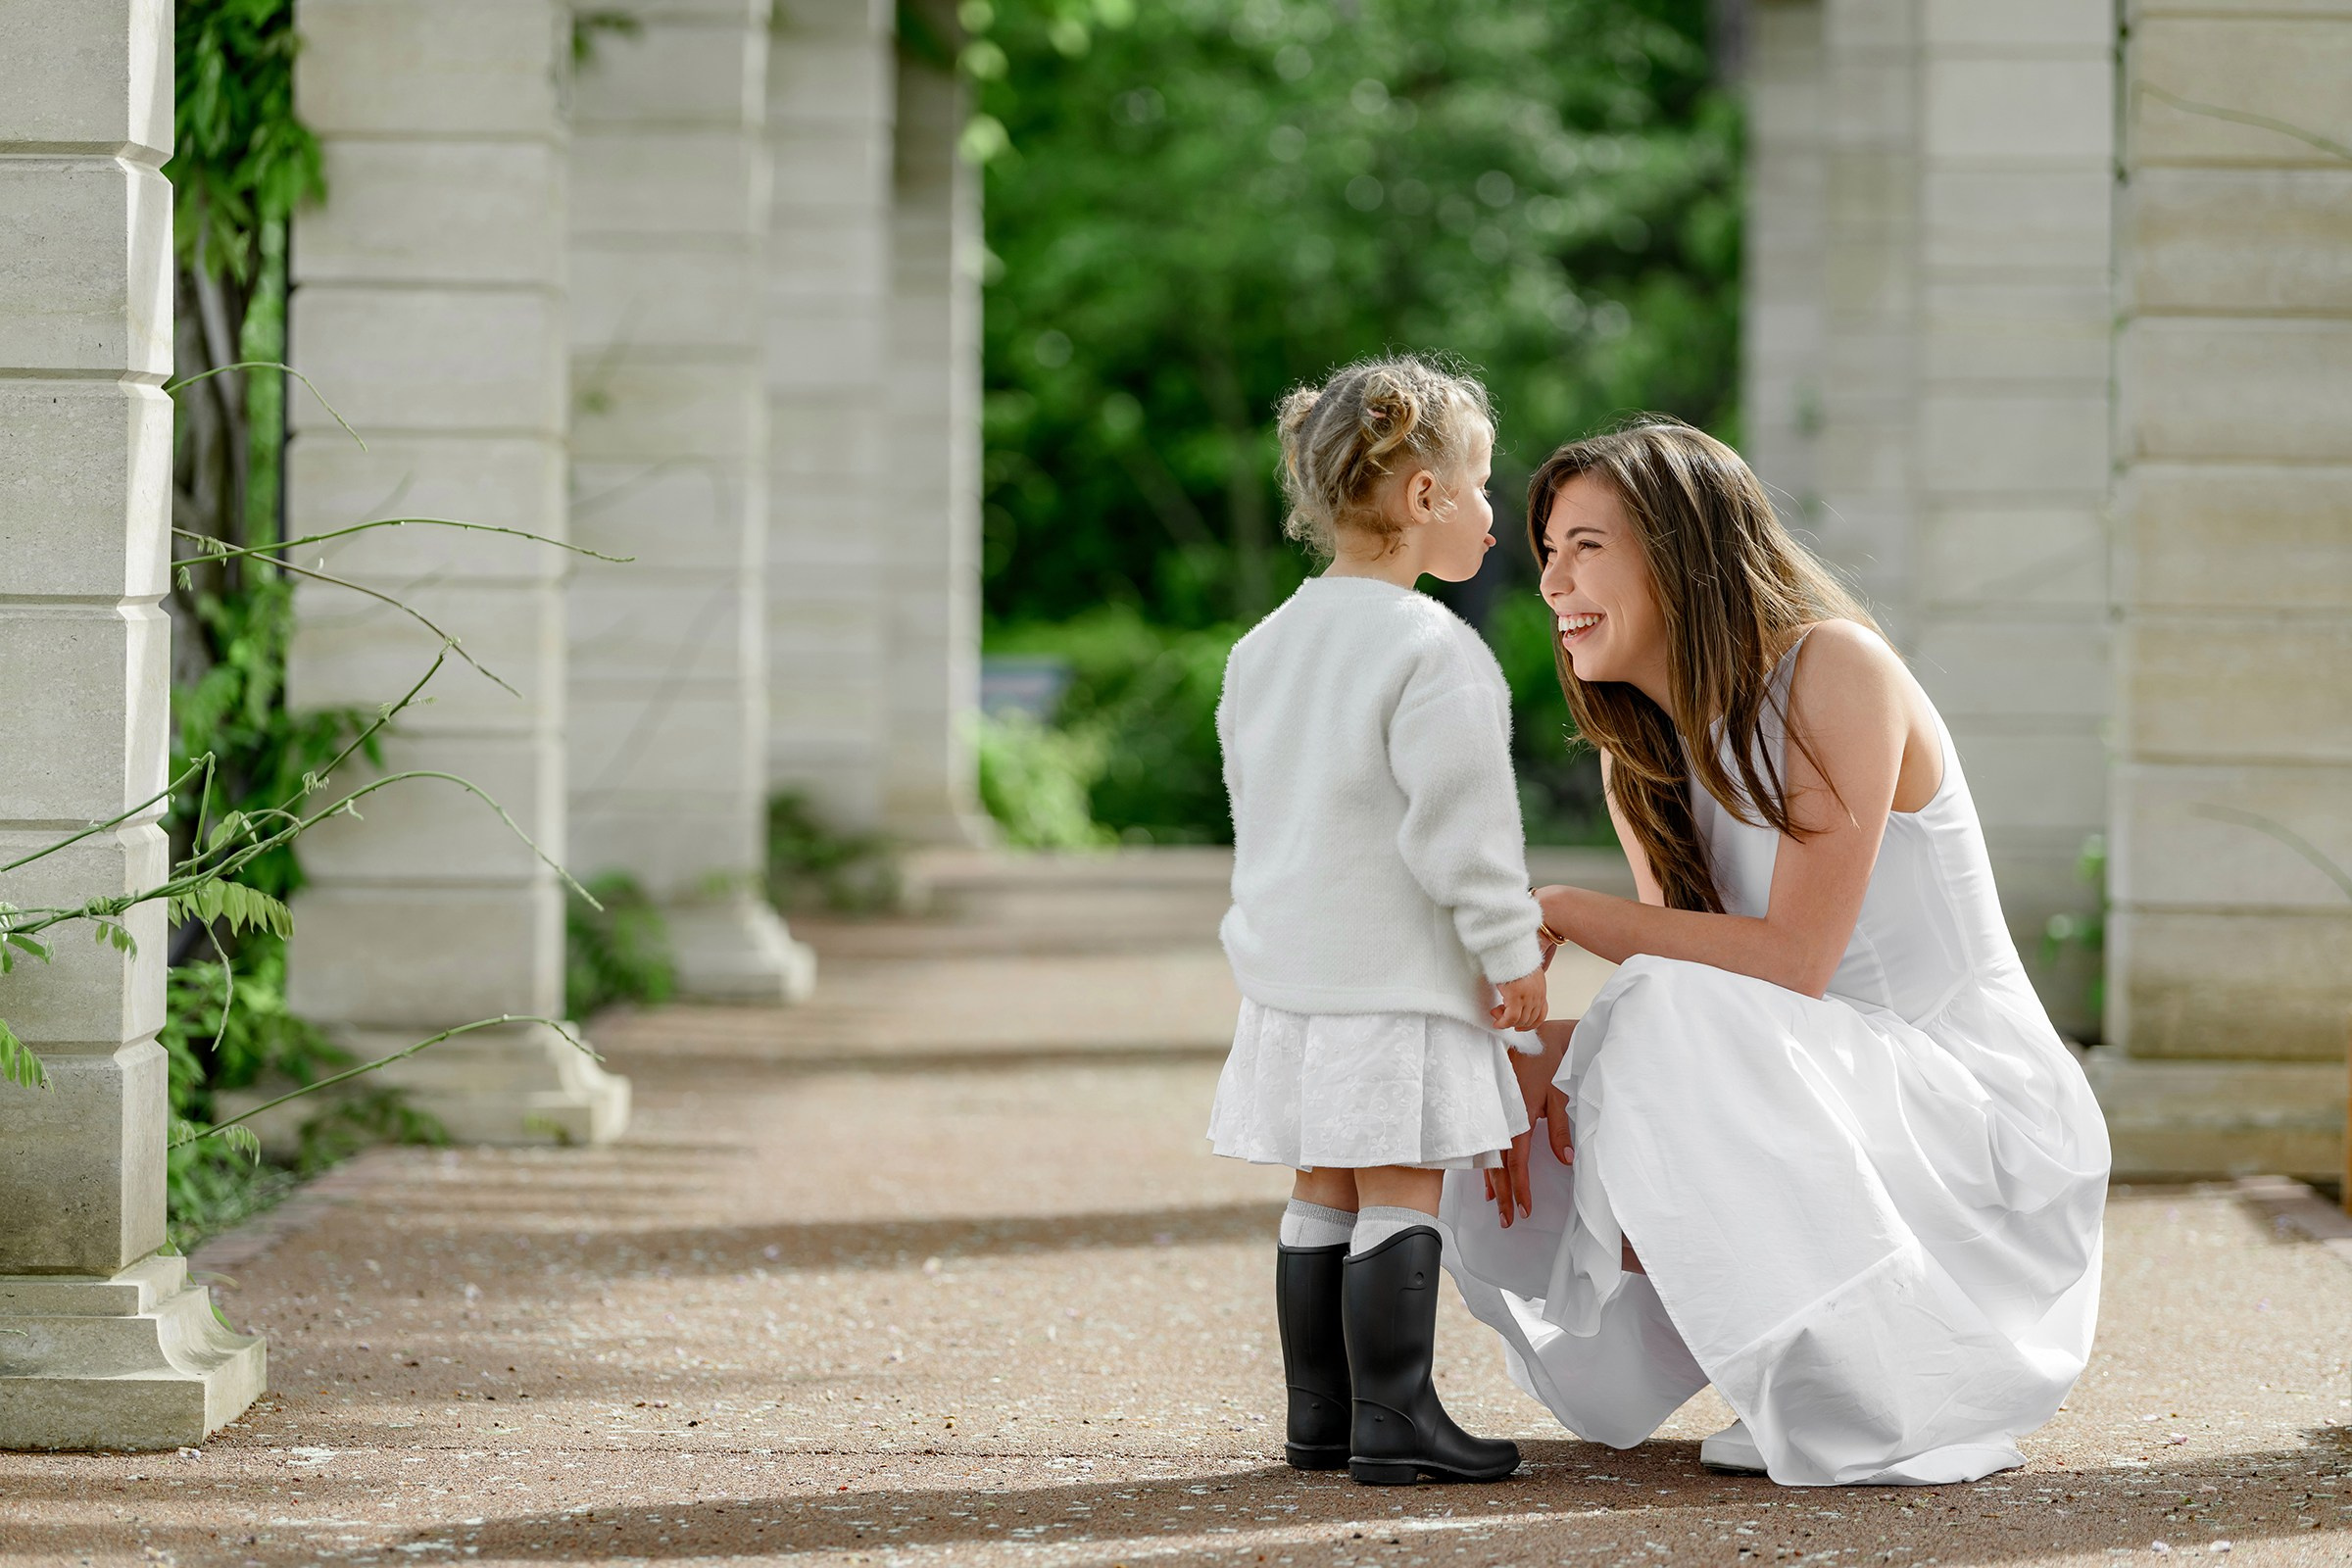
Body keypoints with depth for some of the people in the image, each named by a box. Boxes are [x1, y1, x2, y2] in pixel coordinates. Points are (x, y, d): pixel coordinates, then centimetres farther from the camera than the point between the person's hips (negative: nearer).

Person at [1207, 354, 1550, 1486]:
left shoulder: (1265, 646, 12)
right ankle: (1392, 1418, -5)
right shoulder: (1432, 652, -15)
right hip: (1398, 971, -8)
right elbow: (1458, 825, -18)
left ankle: (1320, 1413, 15)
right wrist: (1511, 950, -9)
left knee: (1324, 1190, 12)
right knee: (1402, 1192, -5)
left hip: (1290, 960, 8)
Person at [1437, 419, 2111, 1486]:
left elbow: (1793, 959, -23)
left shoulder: (1837, 669, -17)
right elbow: (1687, 964, 4)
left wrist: (1559, 911, -18)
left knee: (1673, 1033, -30)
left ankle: (1897, 1416, -16)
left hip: (1982, 1116, -8)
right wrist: (1549, 1051, -16)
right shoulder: (1640, 755, 7)